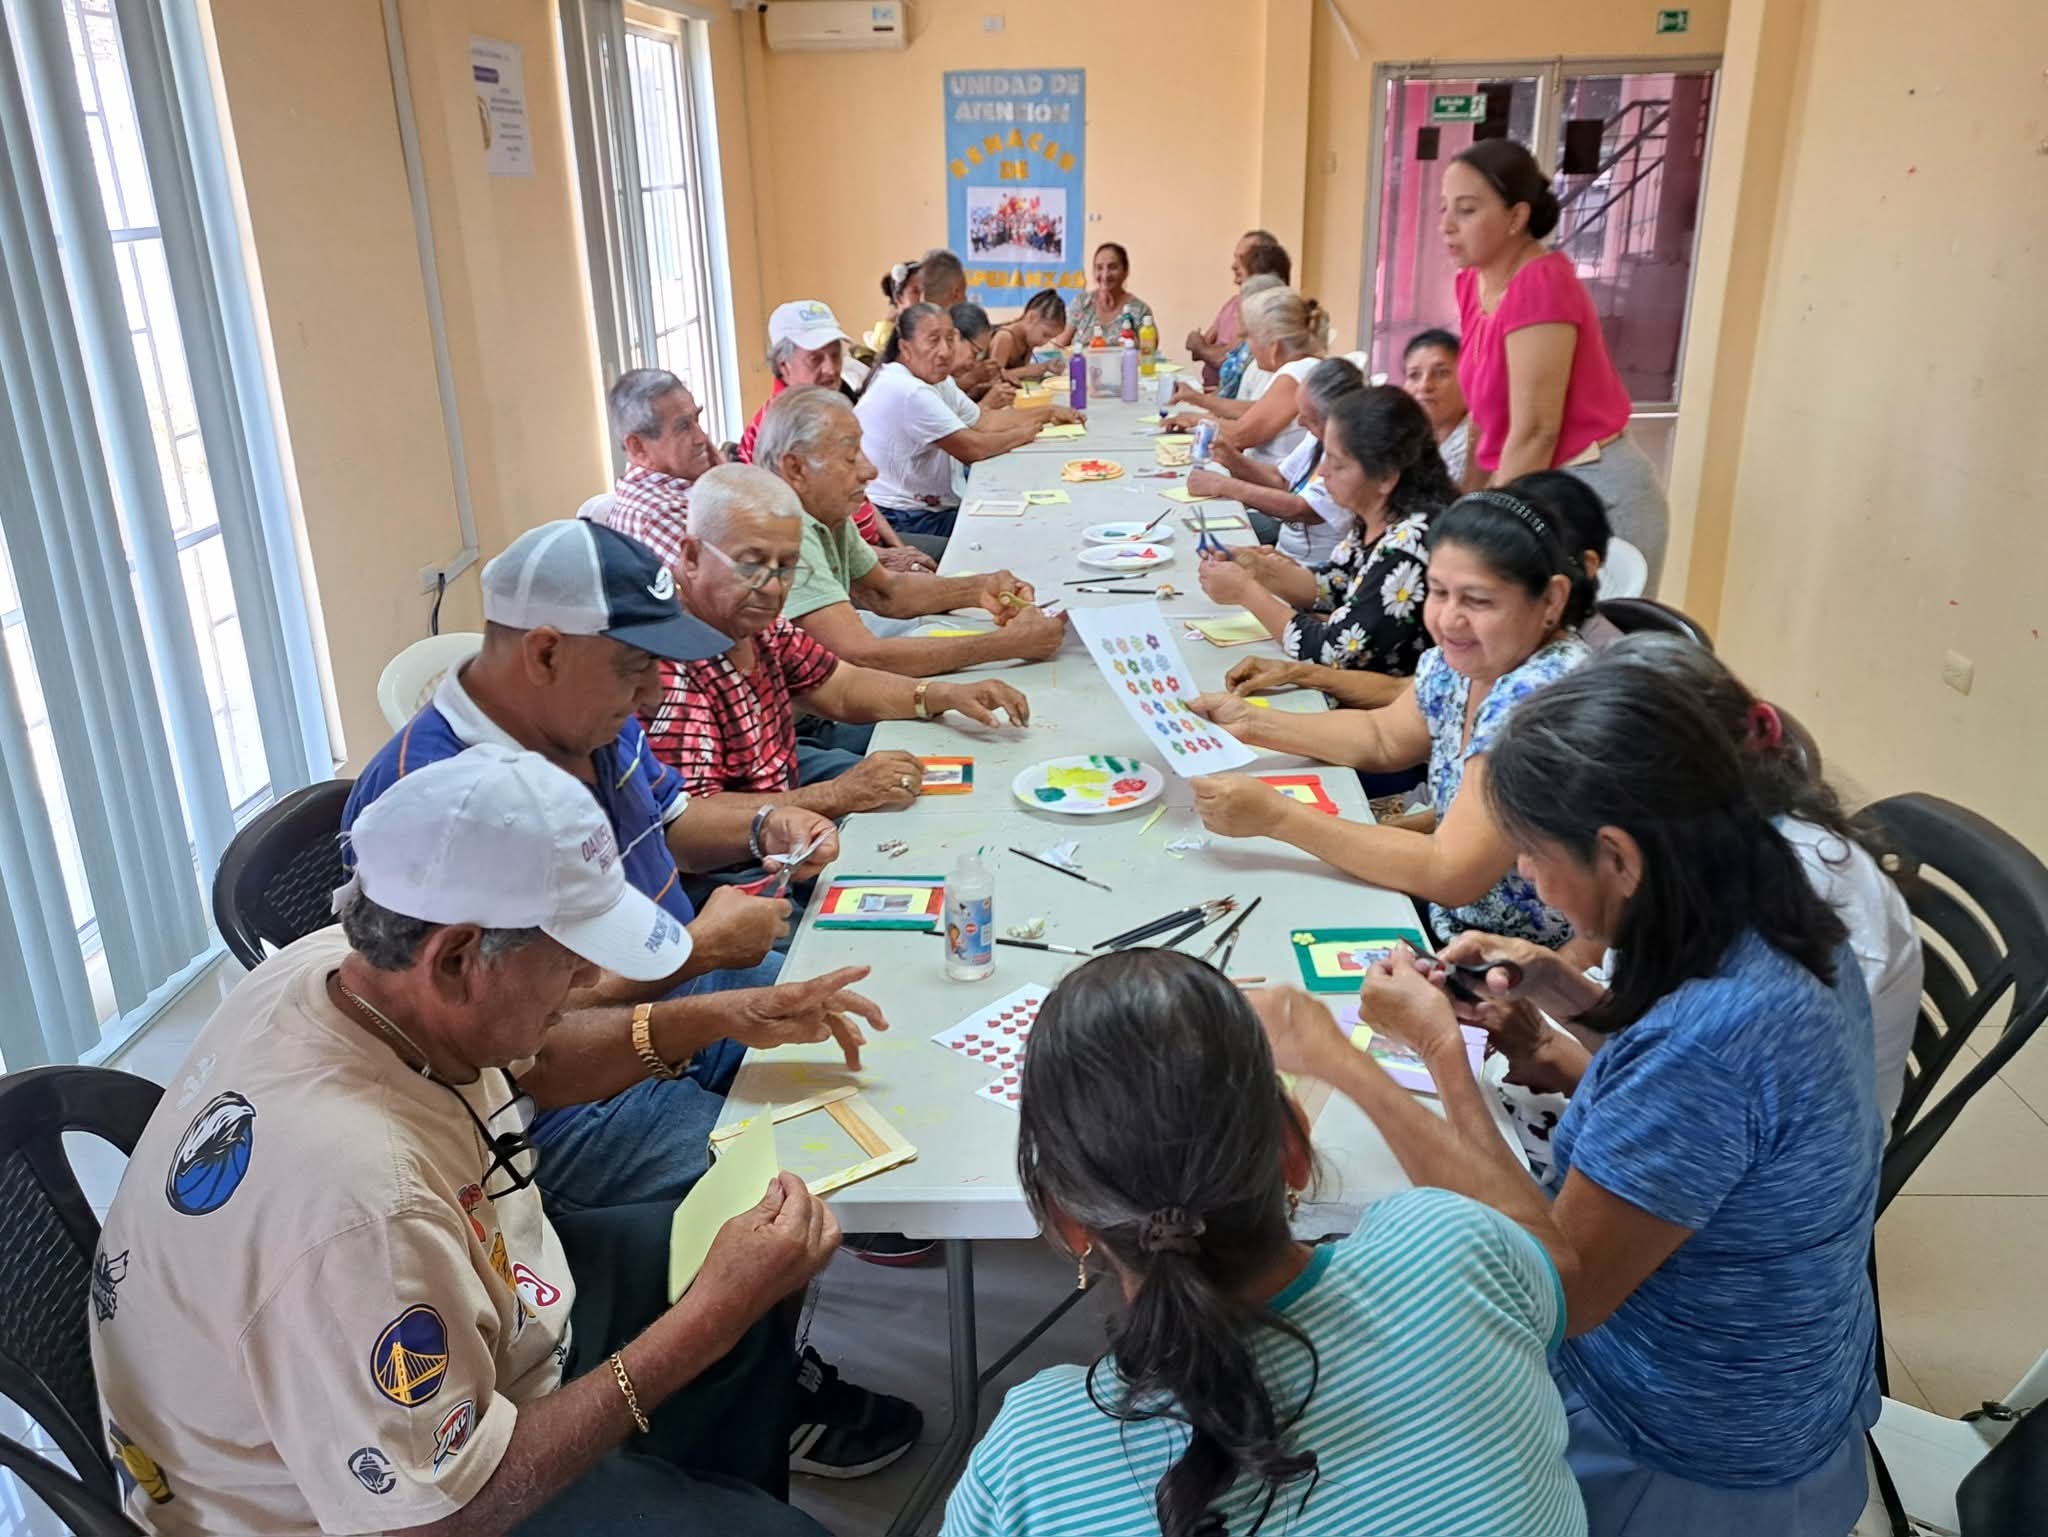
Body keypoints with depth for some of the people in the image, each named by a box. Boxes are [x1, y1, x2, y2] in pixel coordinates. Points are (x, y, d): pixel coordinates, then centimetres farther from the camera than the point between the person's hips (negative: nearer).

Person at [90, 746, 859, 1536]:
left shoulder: (348, 964, -16)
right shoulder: (358, 1200, -41)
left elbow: (527, 1058, 6)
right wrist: (709, 1316, -28)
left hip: (454, 1305, 8)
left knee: (761, 1270, 14)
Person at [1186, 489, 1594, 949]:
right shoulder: (1468, 657, -3)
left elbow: (1449, 875, -29)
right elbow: (1383, 738, 13)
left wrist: (1275, 816, -31)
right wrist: (1252, 724, 0)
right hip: (1454, 920, 7)